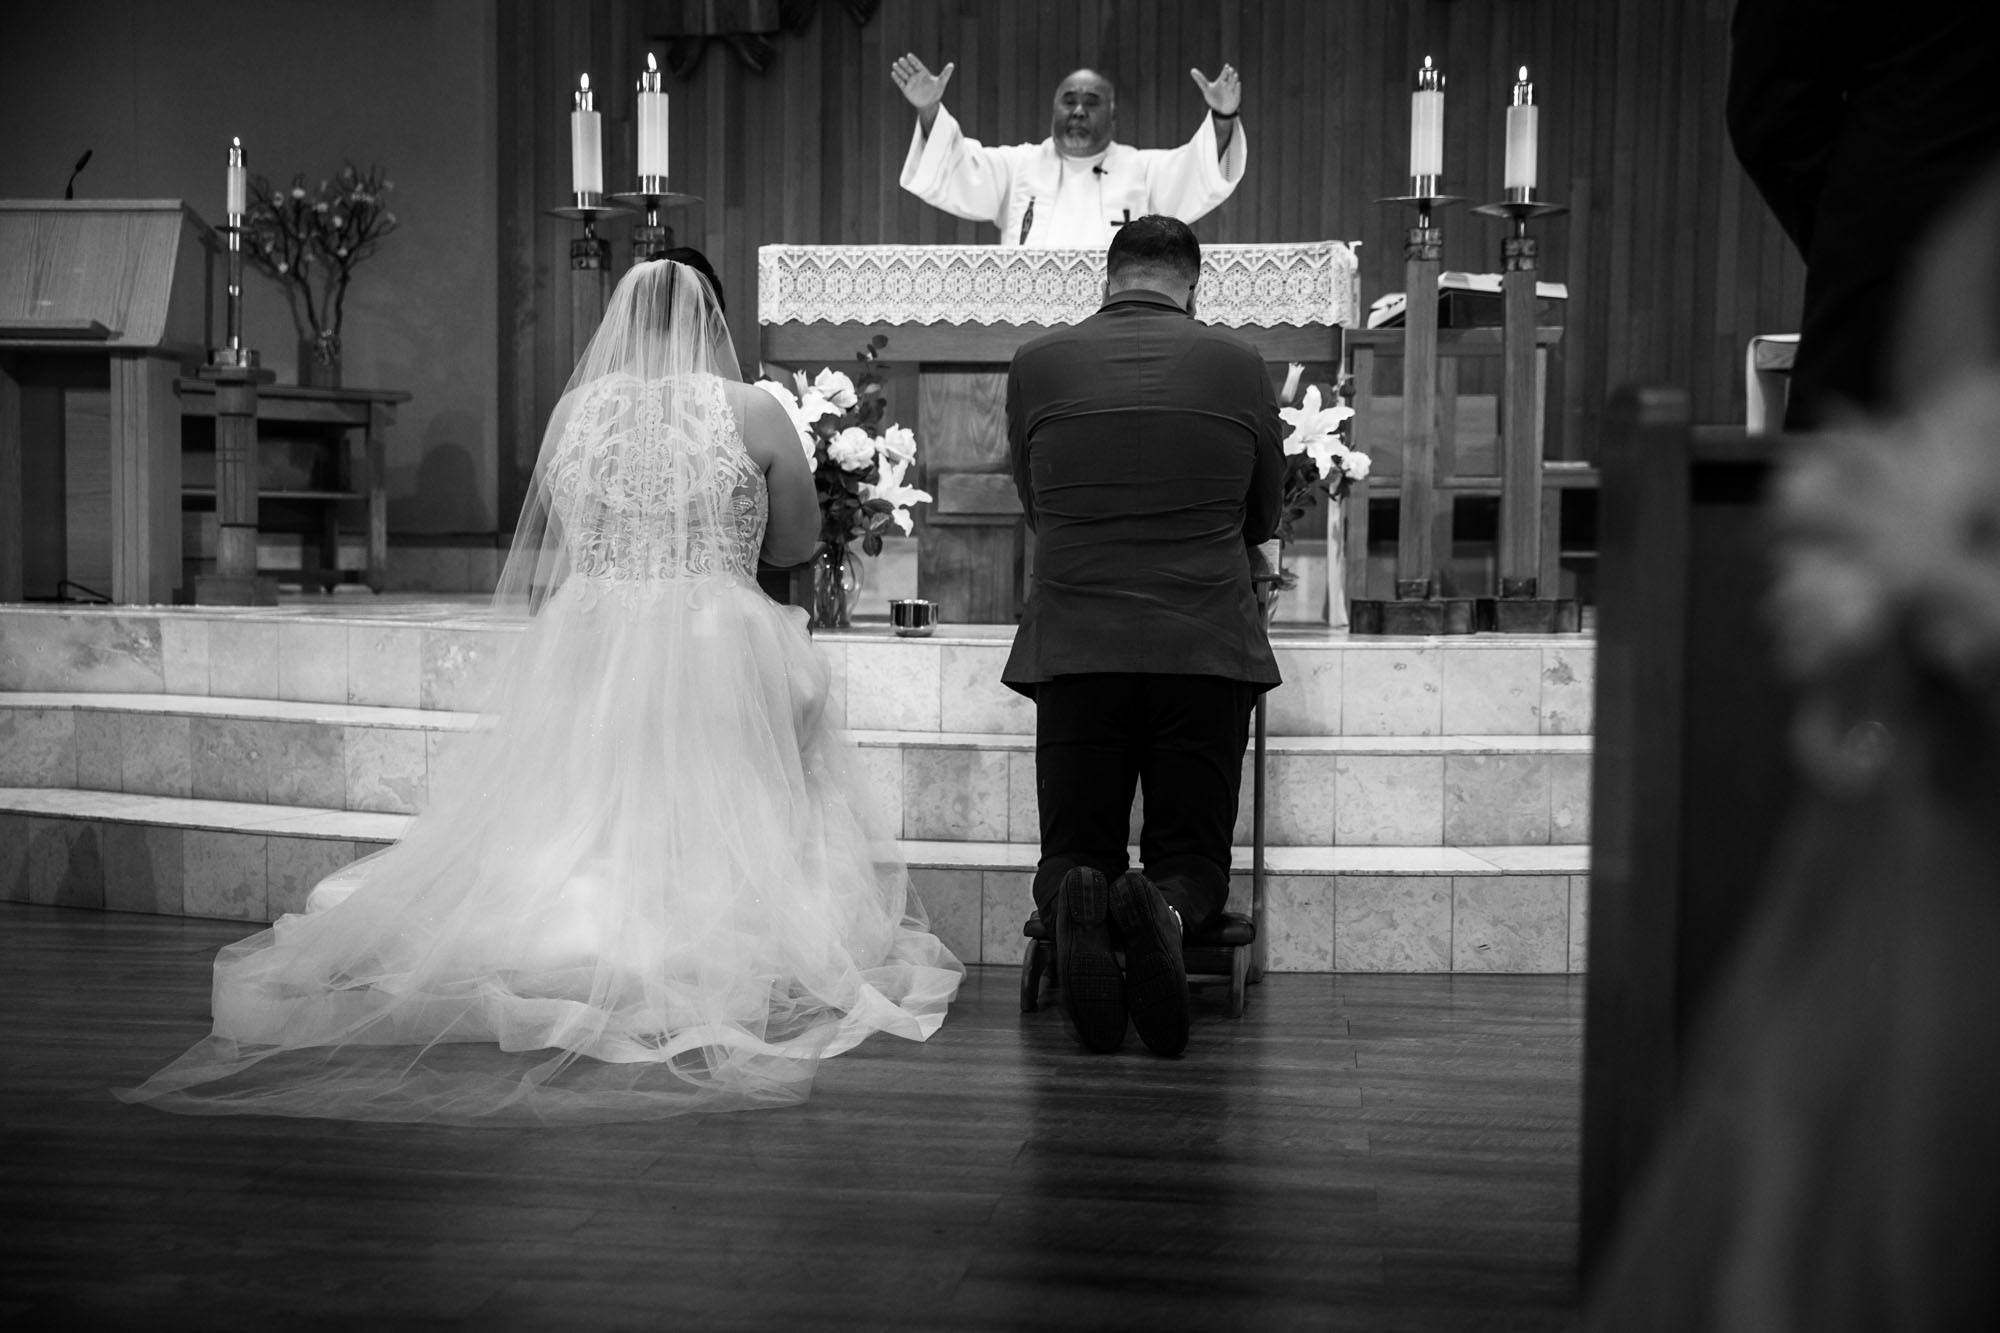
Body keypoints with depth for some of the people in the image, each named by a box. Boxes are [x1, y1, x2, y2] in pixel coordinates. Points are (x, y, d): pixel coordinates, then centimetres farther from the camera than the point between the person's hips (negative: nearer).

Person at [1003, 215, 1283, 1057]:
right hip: (1209, 648, 0)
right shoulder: (1239, 365, 3)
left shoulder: (1036, 365, 3)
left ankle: (1077, 904, -23)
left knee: (1073, 852, 13)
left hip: (1076, 647, 0)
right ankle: (1165, 913, -23)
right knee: (1193, 857, 12)